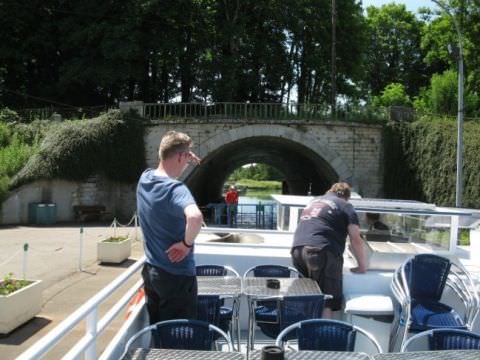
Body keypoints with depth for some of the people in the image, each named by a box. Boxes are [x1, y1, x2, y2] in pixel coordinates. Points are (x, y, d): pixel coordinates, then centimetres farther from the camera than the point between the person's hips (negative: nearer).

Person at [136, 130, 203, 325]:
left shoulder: (145, 178, -1)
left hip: (150, 271, 8)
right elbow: (195, 217, -46)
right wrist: (187, 243, -28)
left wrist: (186, 160, 7)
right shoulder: (175, 189, -26)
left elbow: (164, 169, 23)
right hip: (176, 275, -8)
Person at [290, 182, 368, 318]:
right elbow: (356, 240, 4)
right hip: (323, 251, -6)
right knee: (326, 305, -4)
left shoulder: (313, 201, 28)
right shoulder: (345, 206, 11)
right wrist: (362, 266, 12)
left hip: (297, 249, 6)